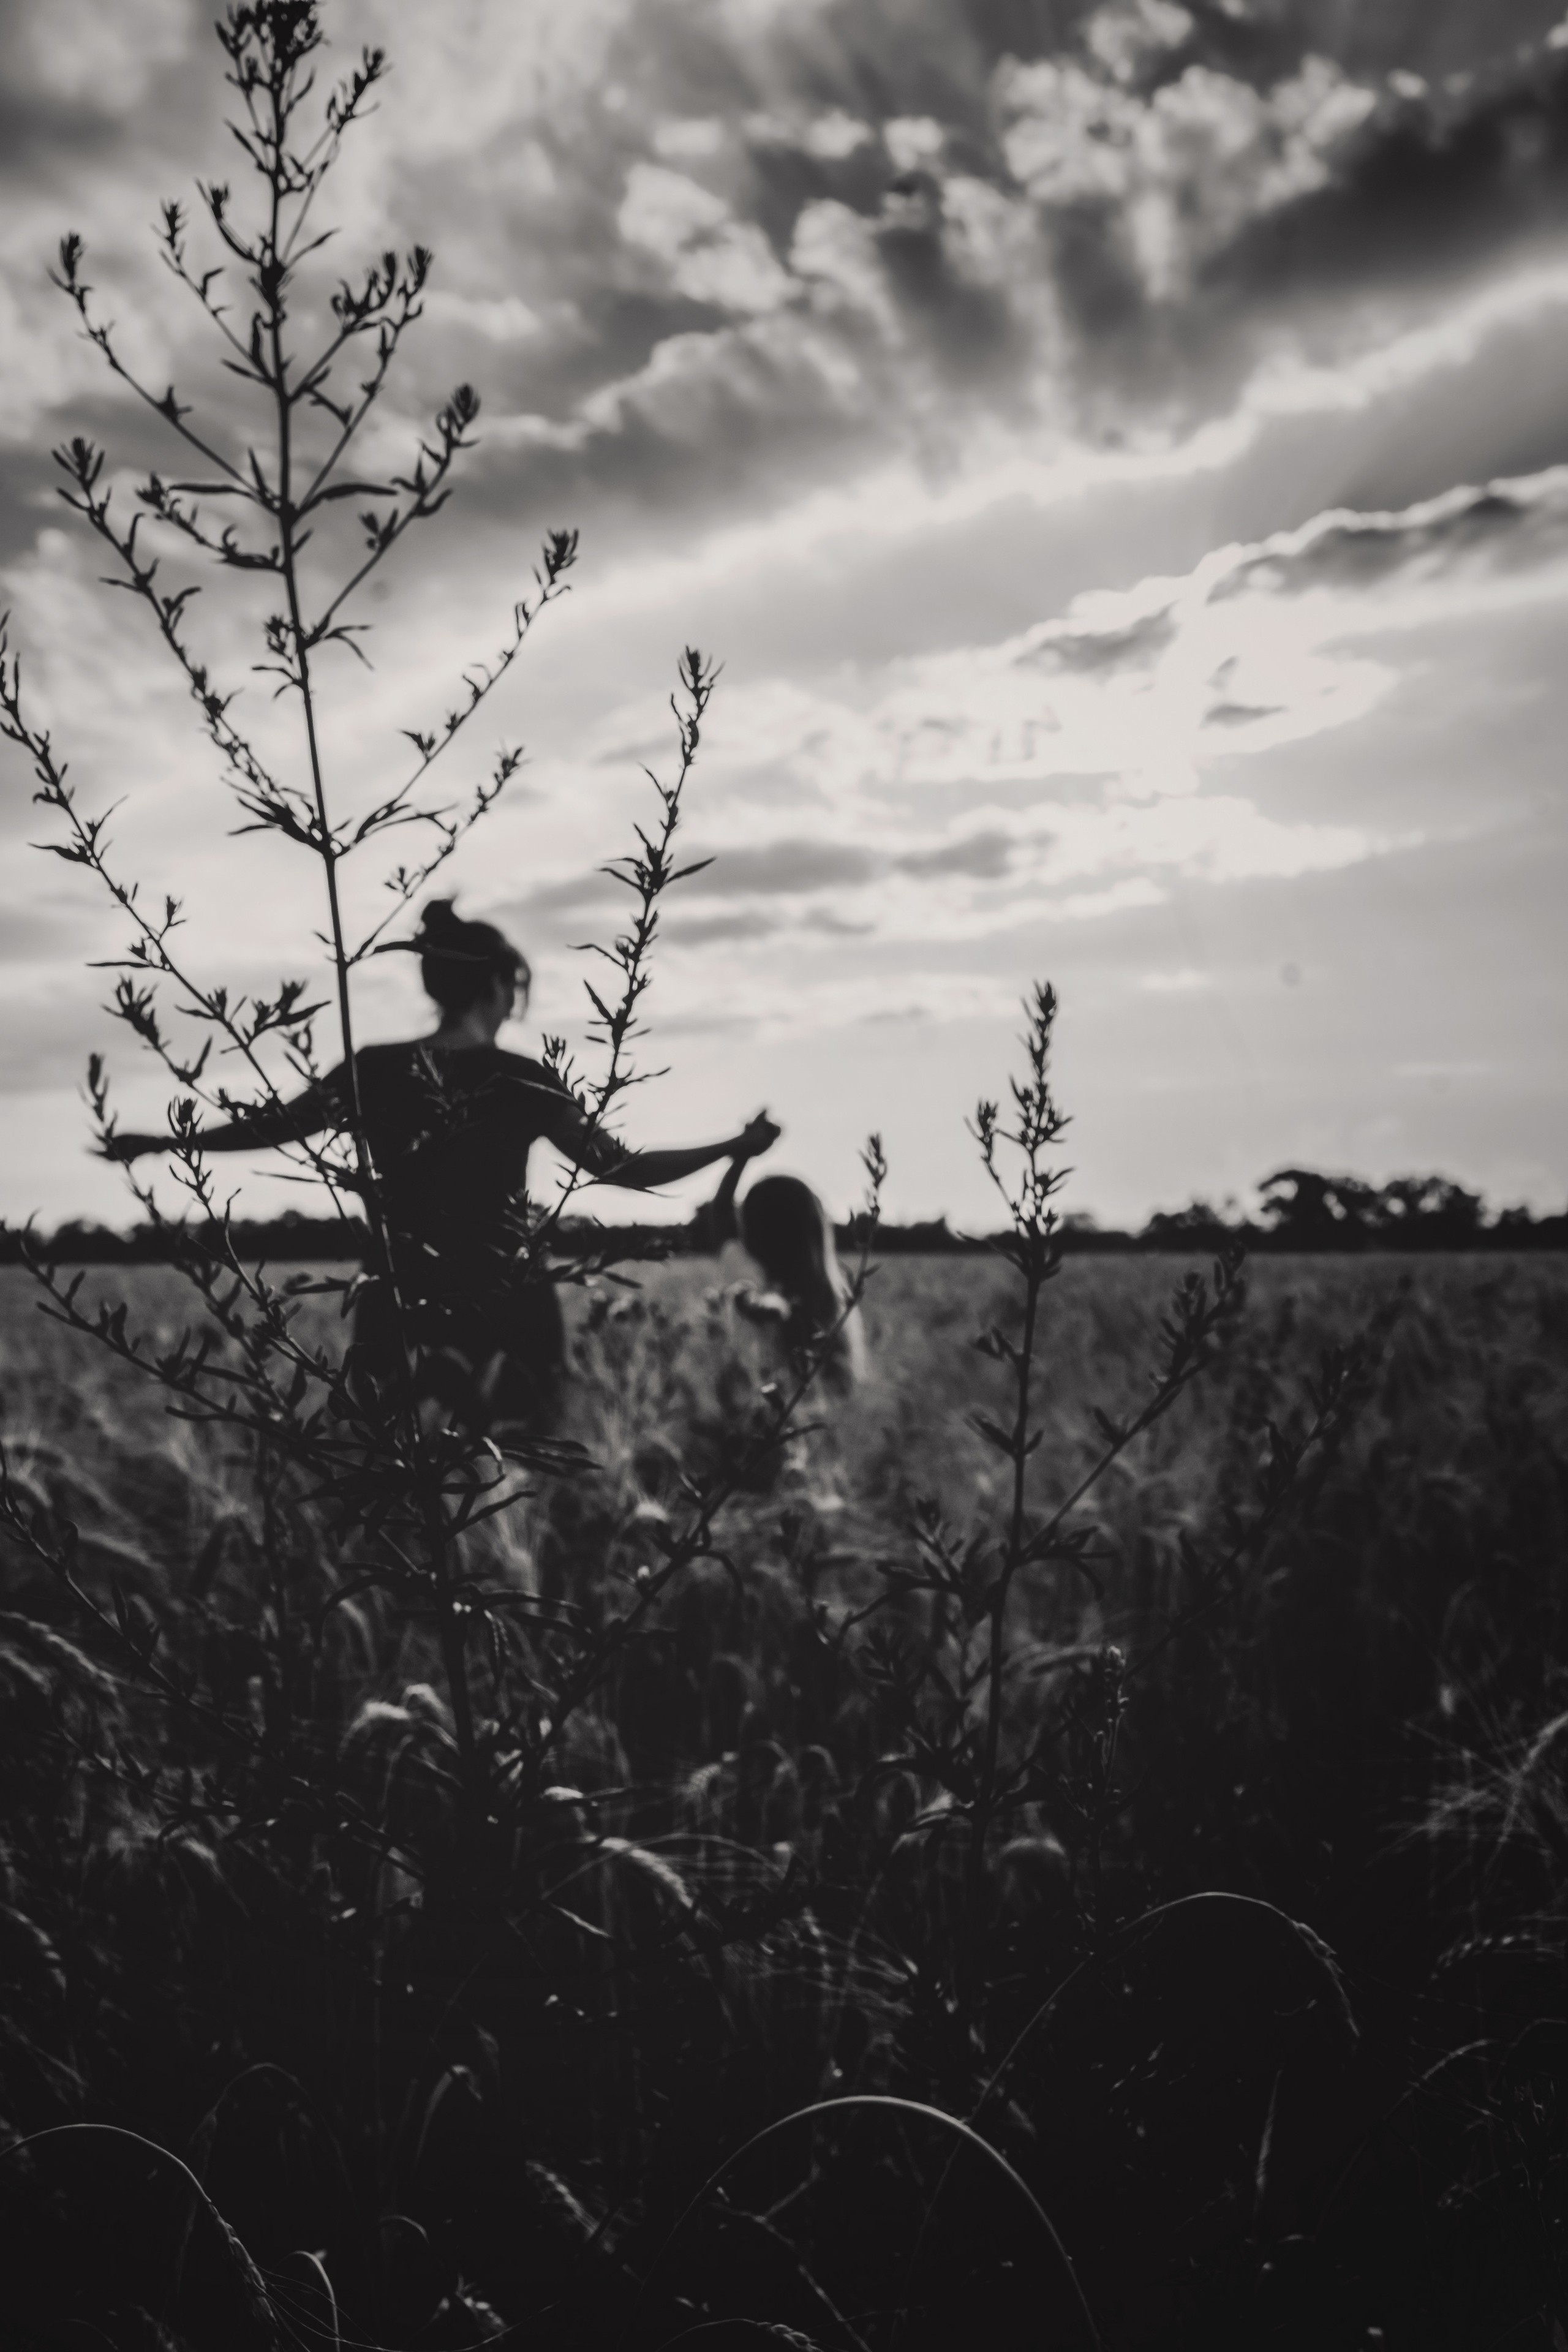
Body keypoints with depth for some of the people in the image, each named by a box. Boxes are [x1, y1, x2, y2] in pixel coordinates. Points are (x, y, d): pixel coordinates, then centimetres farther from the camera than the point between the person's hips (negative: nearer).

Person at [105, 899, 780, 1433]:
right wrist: (734, 1148, 6)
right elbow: (621, 1169, -3)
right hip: (507, 1315, -1)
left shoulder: (377, 1072, -1)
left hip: (402, 1314, 2)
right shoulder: (524, 1082, -5)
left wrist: (161, 1143, 17)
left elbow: (270, 1126, 4)